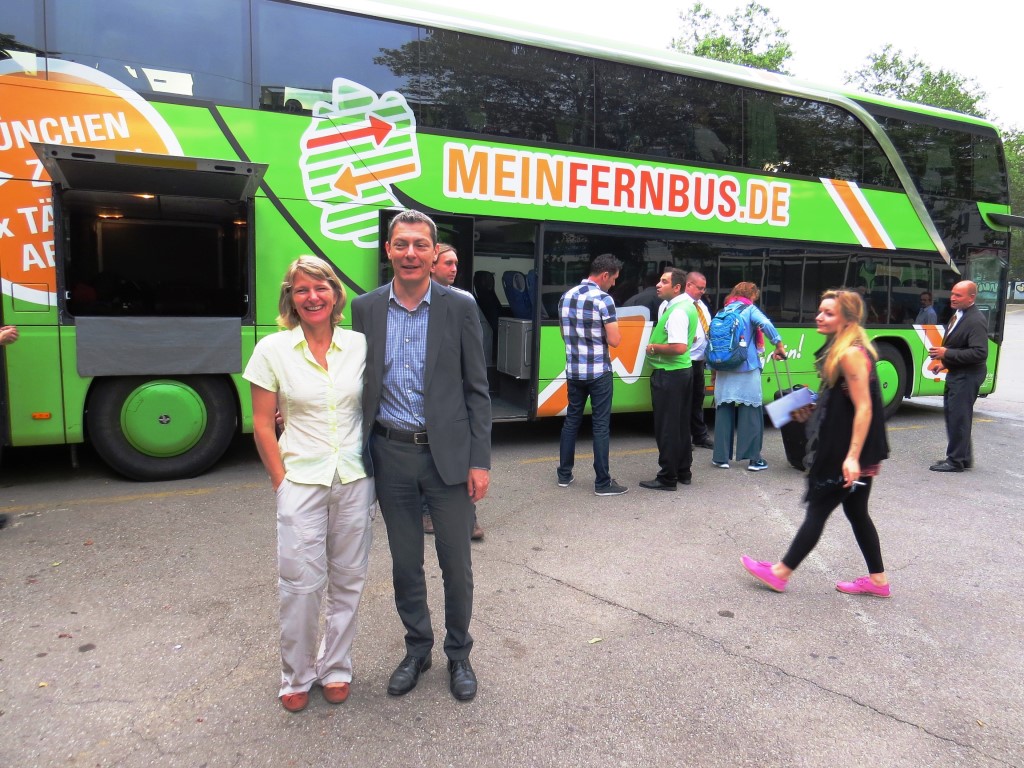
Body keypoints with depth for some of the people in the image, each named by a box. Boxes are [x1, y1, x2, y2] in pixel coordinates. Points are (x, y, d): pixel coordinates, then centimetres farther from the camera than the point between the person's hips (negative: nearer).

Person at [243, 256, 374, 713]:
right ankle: (297, 677, 25)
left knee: (347, 580, 11)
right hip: (301, 482, -1)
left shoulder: (359, 345, 0)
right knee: (300, 584, 2)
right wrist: (281, 481, -3)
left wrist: (373, 468, 2)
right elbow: (263, 425, 0)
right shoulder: (272, 350, -3)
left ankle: (336, 668, 31)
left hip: (354, 480, 2)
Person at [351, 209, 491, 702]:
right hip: (391, 454, 2)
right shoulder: (365, 308, 3)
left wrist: (480, 461, -6)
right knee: (404, 563, 15)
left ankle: (459, 655, 31)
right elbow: (361, 385, 8)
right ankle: (417, 648, 37)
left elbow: (476, 389, -3)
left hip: (447, 453, -2)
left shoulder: (460, 307, -4)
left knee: (456, 563, 9)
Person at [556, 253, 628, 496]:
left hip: (573, 370, 6)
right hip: (598, 372, -6)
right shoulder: (603, 300, -14)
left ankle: (564, 474, 21)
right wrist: (612, 329, 4)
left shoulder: (566, 296, 7)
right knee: (600, 425, 0)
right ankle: (602, 482, 5)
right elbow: (614, 340, -15)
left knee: (571, 420, 15)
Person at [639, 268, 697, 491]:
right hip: (683, 370, 11)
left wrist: (654, 348, -16)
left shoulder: (677, 312, -21)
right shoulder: (688, 305, 12)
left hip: (668, 375, -11)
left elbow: (679, 347, -31)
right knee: (681, 424, 17)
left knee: (666, 427, -2)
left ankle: (667, 478, 6)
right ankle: (684, 472, 27)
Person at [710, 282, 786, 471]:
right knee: (750, 413, 2)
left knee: (723, 413, 7)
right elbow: (766, 324, -18)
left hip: (724, 371, 4)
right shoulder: (750, 310, 2)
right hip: (747, 371, -4)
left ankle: (721, 457, 10)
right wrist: (779, 345, -14)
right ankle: (754, 459, 5)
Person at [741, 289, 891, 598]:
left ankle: (780, 573, 12)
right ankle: (878, 580, 28)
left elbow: (864, 408, -23)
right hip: (843, 446, 10)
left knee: (818, 509, 1)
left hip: (848, 450, -10)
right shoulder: (839, 349, 10)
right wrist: (814, 409, 11)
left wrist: (852, 456, -26)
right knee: (856, 511, 17)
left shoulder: (850, 354, -20)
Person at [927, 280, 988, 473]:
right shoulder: (957, 315, 12)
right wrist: (944, 360, 12)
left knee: (958, 417, -5)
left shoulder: (976, 321, -18)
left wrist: (947, 354, -25)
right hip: (955, 374, 10)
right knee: (951, 414, 15)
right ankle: (964, 457, 27)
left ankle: (956, 460, 4)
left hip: (967, 377, -10)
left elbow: (979, 353, -25)